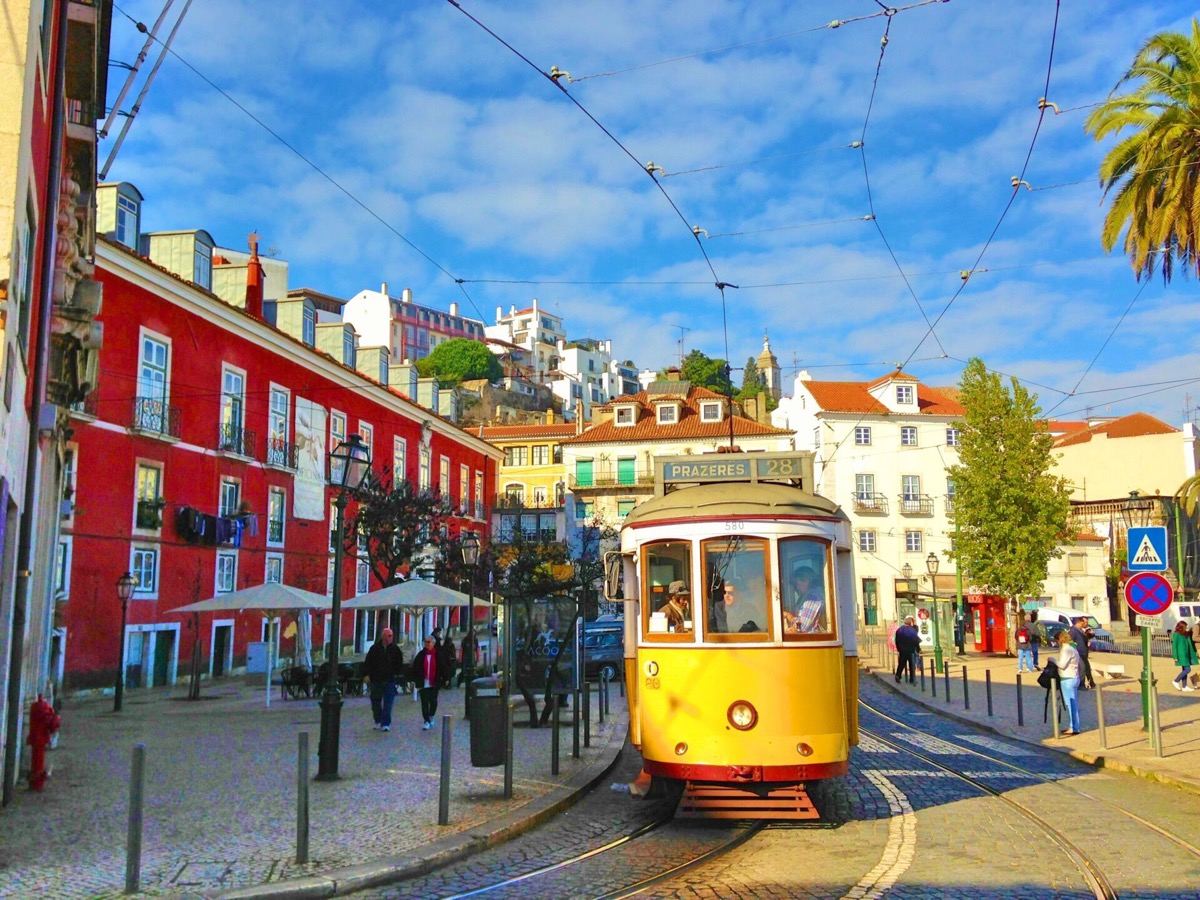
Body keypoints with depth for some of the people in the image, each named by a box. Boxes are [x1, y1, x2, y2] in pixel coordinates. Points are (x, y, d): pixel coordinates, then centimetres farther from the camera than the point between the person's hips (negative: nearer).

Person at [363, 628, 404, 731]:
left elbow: (399, 664, 8)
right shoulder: (375, 648, -2)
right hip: (376, 680, 1)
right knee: (376, 701, 12)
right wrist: (367, 674, -5)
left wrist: (398, 675, 0)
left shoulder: (395, 649, 2)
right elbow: (367, 662, 1)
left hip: (390, 681, -1)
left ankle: (385, 724, -3)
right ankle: (378, 721, 30)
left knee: (388, 703, -6)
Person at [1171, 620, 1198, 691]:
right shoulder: (1176, 635, -12)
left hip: (1186, 655, 8)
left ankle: (1184, 686, 12)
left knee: (1184, 670, 8)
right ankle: (1176, 681, 1)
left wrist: (1193, 654, 13)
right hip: (1181, 655, -8)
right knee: (1187, 670, -11)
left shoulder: (1186, 635, 9)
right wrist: (1175, 657, -14)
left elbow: (1189, 645, 14)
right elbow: (1174, 646, -12)